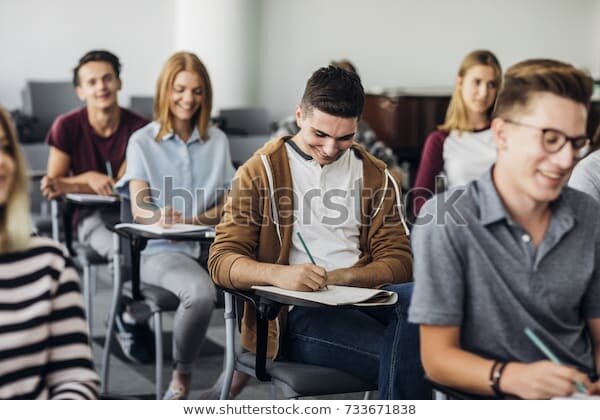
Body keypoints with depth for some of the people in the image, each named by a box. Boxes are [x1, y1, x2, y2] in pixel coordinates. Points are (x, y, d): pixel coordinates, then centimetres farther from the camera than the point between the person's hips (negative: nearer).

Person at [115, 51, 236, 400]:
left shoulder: (218, 141, 14)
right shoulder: (142, 142, 7)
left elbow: (227, 205, 10)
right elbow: (139, 207, -4)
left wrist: (191, 220, -12)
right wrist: (162, 218, -29)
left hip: (212, 244, 3)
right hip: (161, 249, -3)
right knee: (200, 292, -36)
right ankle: (182, 373, -10)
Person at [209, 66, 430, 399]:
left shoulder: (375, 176, 15)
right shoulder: (261, 172, 6)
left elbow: (398, 261, 8)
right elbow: (222, 261, -1)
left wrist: (343, 277, -14)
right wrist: (278, 274, -23)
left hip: (361, 298, 4)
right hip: (293, 313, -4)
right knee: (404, 357, -33)